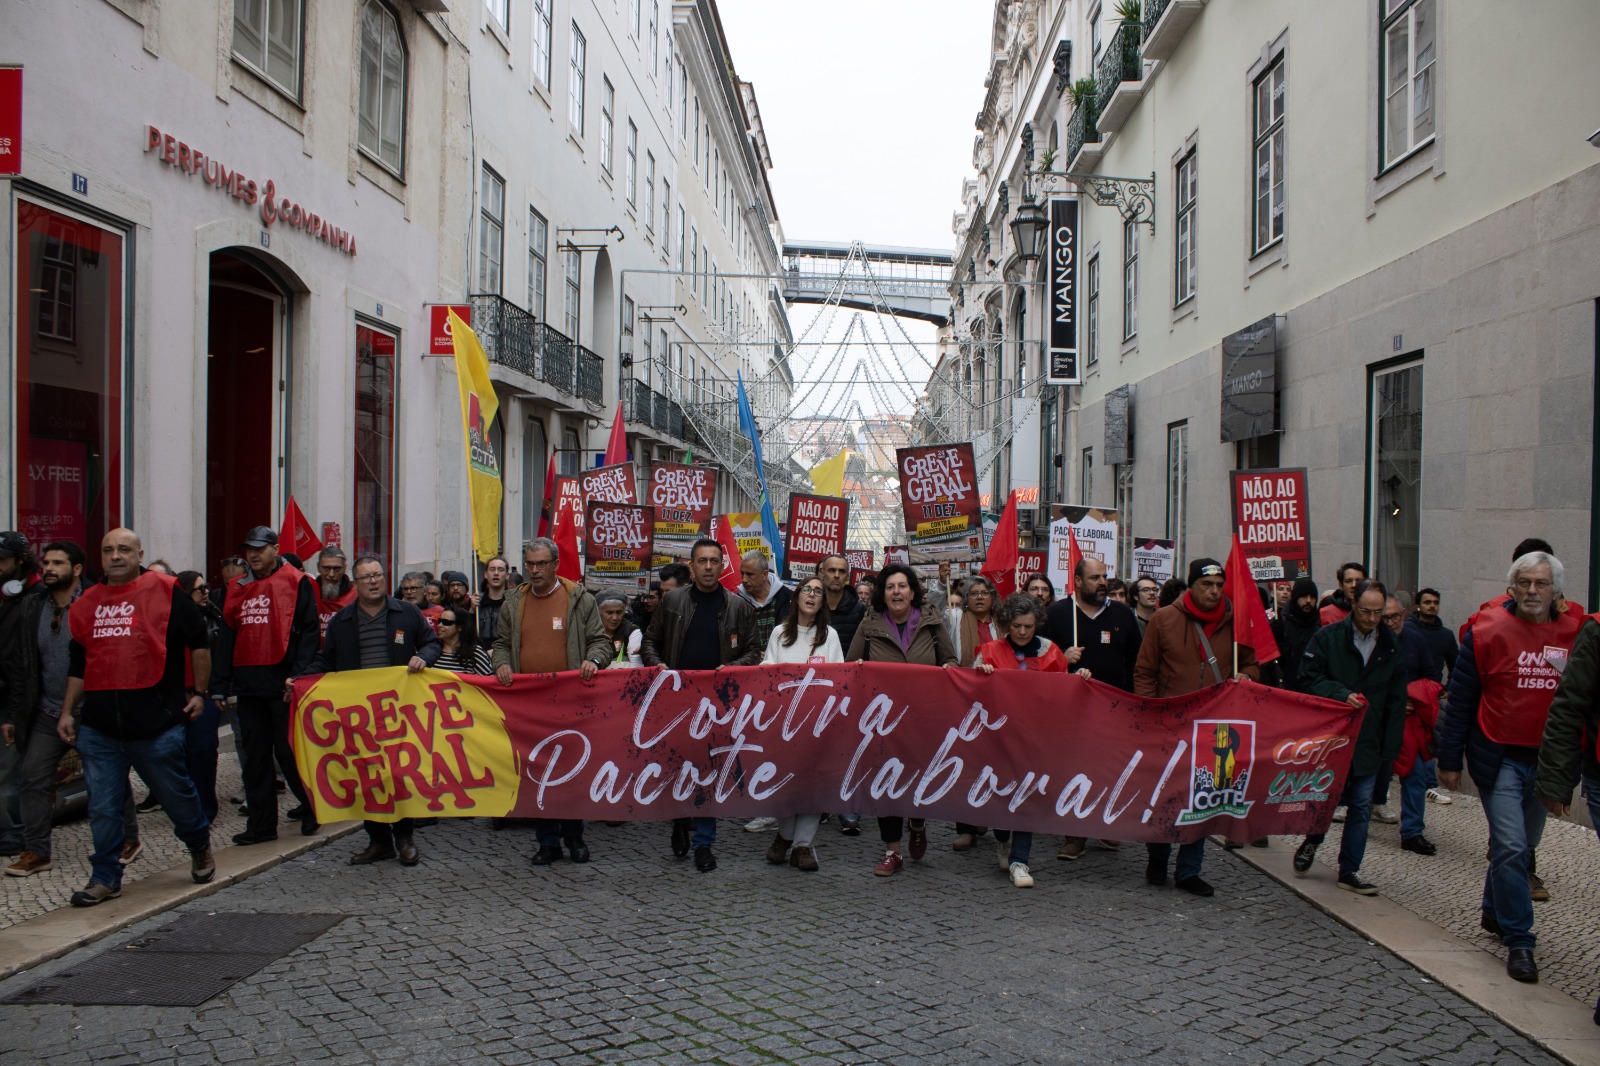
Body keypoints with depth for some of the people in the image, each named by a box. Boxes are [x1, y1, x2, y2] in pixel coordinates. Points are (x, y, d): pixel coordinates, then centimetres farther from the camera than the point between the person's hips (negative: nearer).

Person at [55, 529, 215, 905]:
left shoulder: (165, 592, -4)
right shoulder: (87, 603, 11)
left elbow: (198, 642, 1)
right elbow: (78, 664, 19)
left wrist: (199, 692, 1)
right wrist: (67, 712, 15)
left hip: (157, 723, -4)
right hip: (98, 727, 4)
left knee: (177, 795, 9)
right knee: (103, 807, 6)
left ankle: (200, 847, 34)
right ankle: (105, 877, 19)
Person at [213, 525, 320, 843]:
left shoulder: (296, 582, -2)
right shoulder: (238, 589, 15)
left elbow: (310, 631, -6)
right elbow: (227, 636, 14)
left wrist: (298, 674, -15)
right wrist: (220, 684, 8)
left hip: (282, 682, -6)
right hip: (248, 683, 6)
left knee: (287, 749, -1)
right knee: (255, 755, 8)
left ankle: (312, 806, 19)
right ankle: (261, 824, 15)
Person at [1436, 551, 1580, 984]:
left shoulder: (1575, 633, 2)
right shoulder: (1488, 630, -8)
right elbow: (1460, 700, -4)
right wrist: (1449, 760, -4)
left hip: (1546, 760, 4)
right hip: (1500, 757, -4)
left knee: (1523, 845, 17)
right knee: (1510, 847, -10)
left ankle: (1495, 912, 36)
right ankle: (1519, 941, -1)